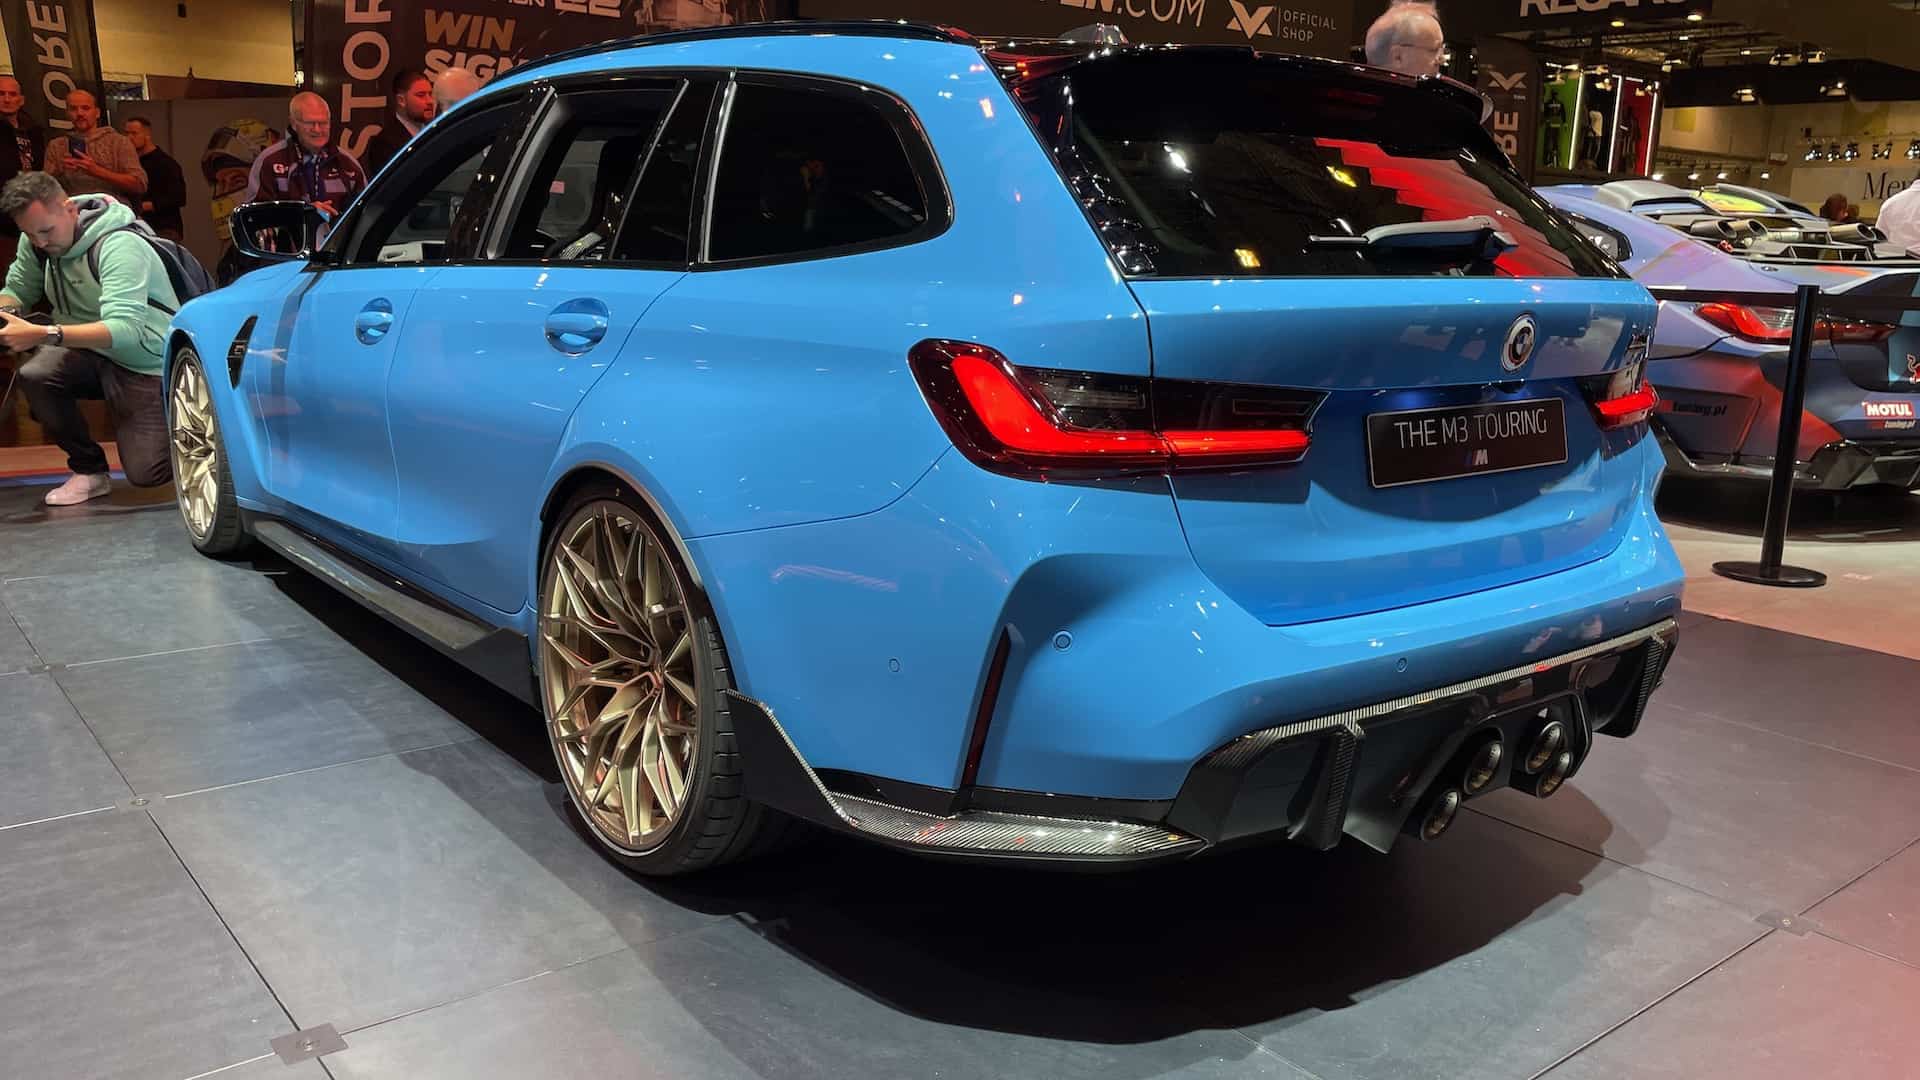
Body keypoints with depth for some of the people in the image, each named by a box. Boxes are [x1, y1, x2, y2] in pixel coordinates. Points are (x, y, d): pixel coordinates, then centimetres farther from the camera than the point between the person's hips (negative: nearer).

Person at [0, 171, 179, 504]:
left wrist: (44, 334, -43)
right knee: (33, 374, -25)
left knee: (146, 474, -14)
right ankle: (89, 470, -4)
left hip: (149, 366, -6)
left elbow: (127, 330, -35)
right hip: (96, 355, 6)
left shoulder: (119, 246, -25)